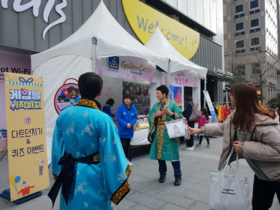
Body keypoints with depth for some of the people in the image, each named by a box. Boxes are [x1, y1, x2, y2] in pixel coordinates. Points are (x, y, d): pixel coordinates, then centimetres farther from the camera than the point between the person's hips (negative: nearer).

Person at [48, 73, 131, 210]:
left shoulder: (63, 115, -6)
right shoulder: (103, 119, -21)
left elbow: (57, 148, 3)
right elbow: (112, 155, -17)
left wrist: (59, 174, 17)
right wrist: (119, 186, -3)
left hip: (70, 174, 5)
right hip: (93, 176, -4)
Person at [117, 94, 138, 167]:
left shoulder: (133, 108, -1)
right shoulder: (120, 107, -13)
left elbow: (135, 117, -1)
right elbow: (119, 118, -15)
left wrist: (130, 124, -17)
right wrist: (126, 125, -21)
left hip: (130, 130, 4)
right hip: (122, 130, -4)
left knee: (128, 145, 16)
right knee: (123, 145, -3)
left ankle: (126, 159, 30)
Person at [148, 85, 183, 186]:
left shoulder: (172, 104, -1)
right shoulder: (156, 105, 12)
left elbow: (180, 116, -7)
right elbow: (150, 117, 7)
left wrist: (170, 113, -23)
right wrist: (156, 115, -12)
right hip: (158, 132, 4)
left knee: (173, 154, -2)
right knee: (159, 153, 8)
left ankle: (178, 176, 13)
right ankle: (162, 174, 26)